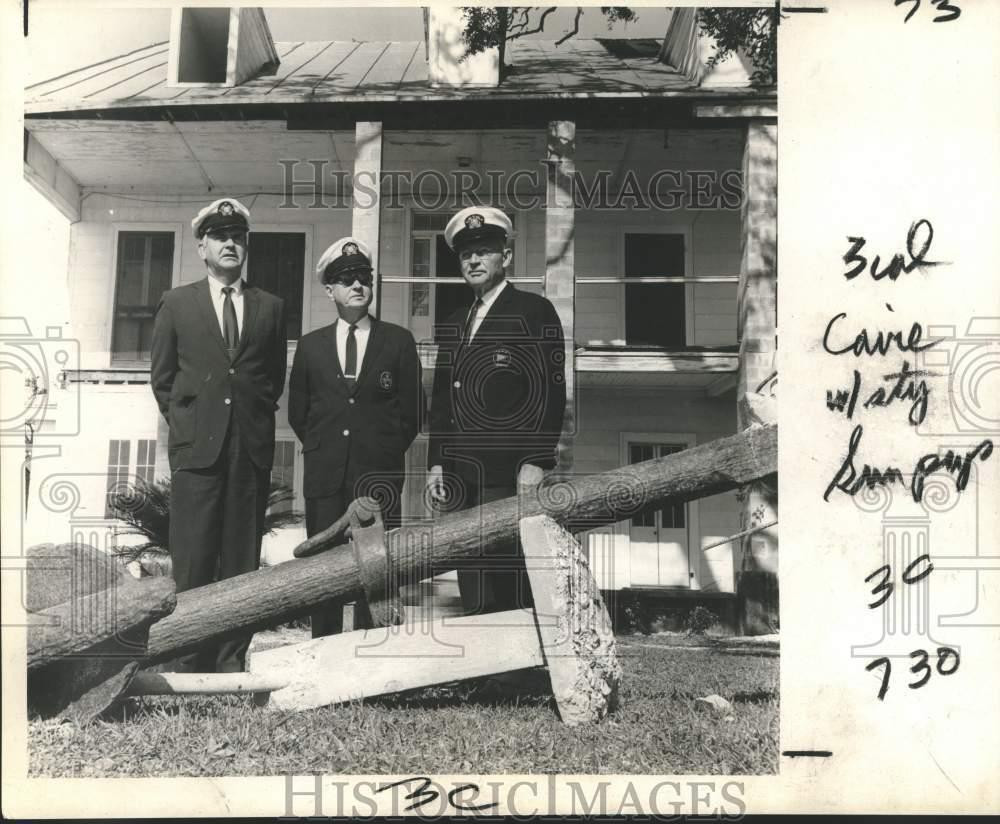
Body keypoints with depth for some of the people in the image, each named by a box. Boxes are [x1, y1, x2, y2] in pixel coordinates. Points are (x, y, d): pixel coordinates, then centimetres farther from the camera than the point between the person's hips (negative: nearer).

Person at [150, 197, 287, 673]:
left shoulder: (270, 308, 13)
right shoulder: (176, 304, 9)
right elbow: (161, 377, 12)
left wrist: (255, 417, 8)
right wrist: (187, 422, 6)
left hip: (252, 449, 1)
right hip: (196, 447, -1)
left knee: (243, 560, 2)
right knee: (194, 561, -2)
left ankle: (232, 659, 10)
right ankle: (193, 662, 7)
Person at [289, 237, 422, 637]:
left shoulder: (398, 341, 6)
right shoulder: (310, 345, 12)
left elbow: (412, 409, 7)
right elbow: (297, 412, 17)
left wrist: (387, 452, 5)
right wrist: (320, 447, 11)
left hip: (379, 475, -2)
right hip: (325, 474, 2)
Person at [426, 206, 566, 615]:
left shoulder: (535, 311, 1)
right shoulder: (453, 325, 21)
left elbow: (550, 391, -7)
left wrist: (536, 464, -14)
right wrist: (436, 463, 12)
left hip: (512, 477, -6)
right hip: (461, 478, 6)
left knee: (514, 592, -7)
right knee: (474, 594, 6)